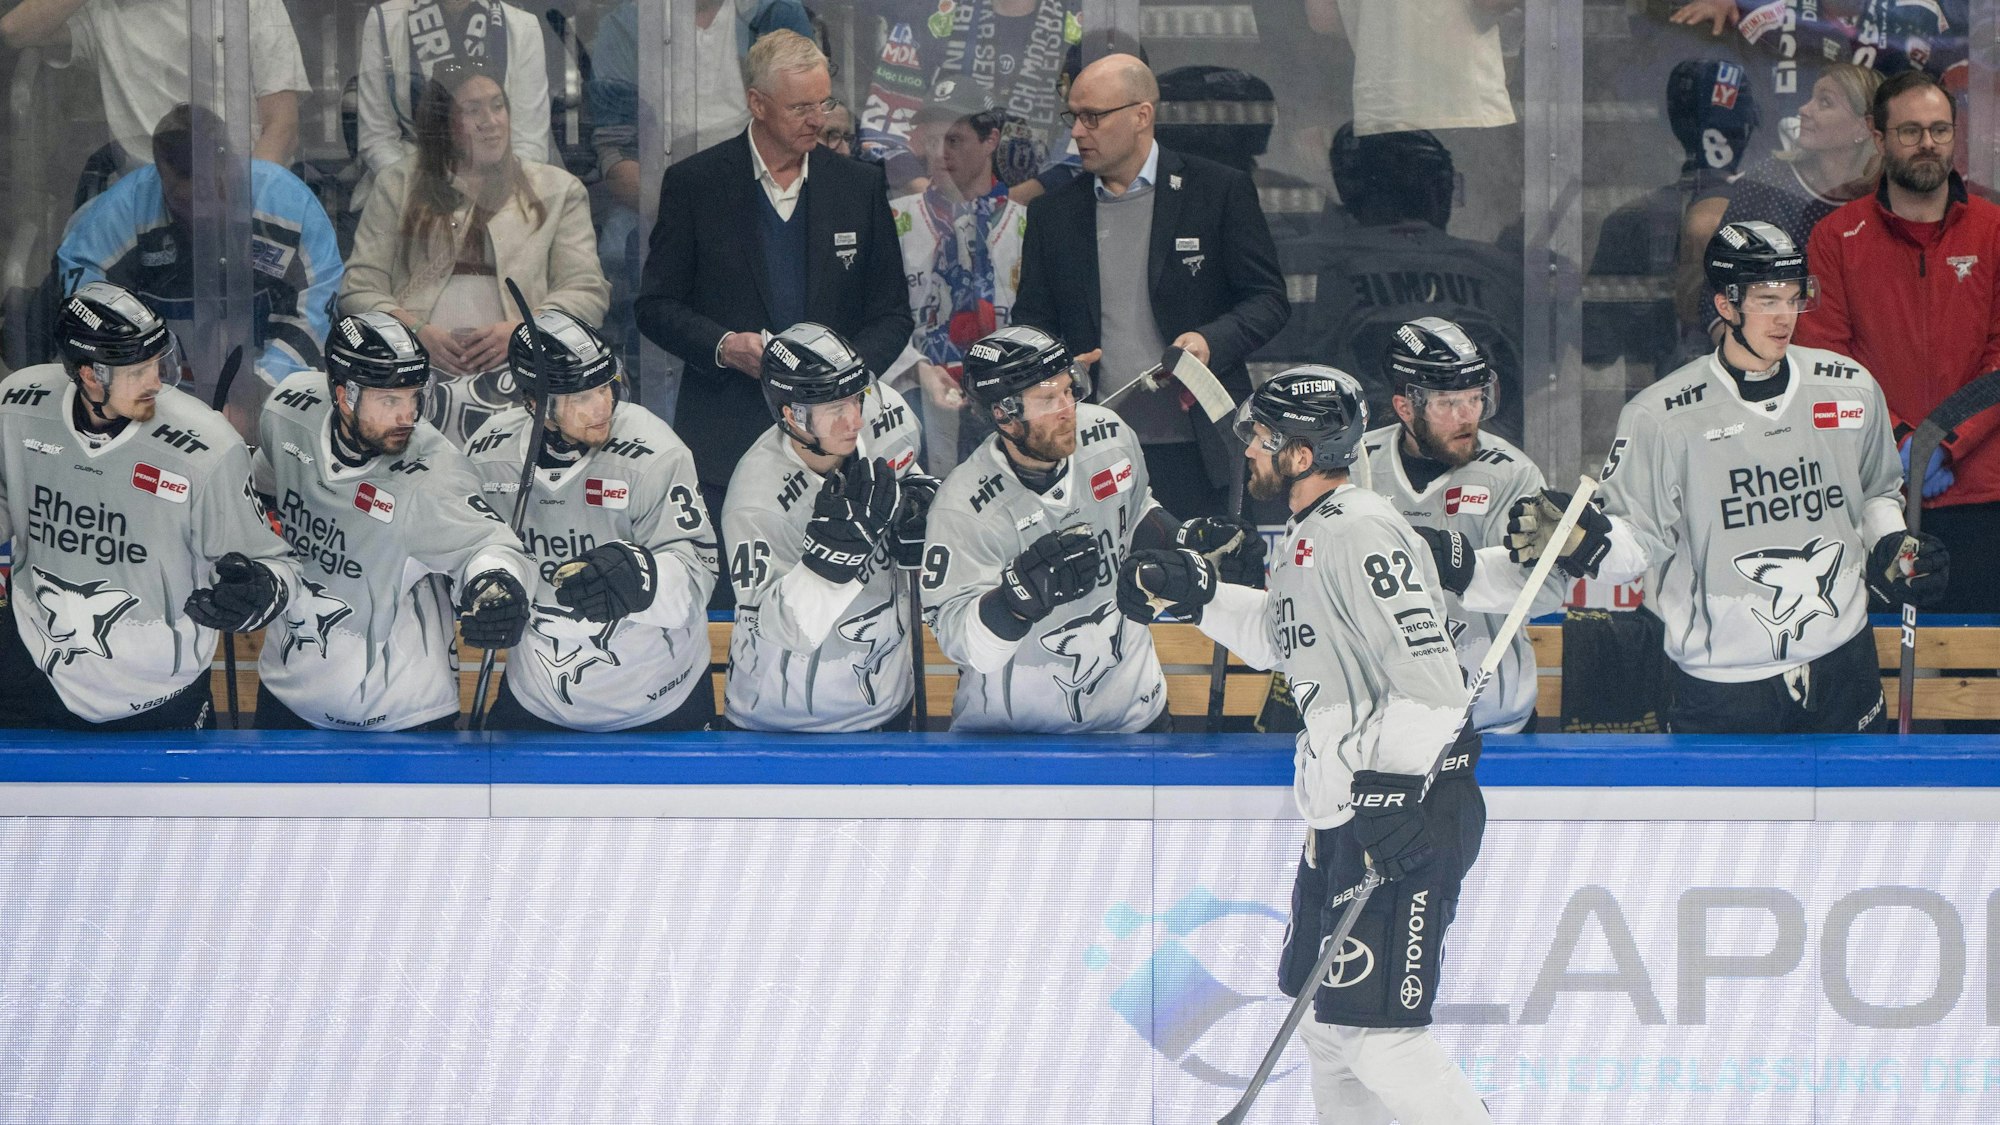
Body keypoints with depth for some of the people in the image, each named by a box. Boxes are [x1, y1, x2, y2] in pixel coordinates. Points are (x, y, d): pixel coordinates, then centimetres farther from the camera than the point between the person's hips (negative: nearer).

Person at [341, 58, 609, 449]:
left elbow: (587, 291, 11)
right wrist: (418, 332, -7)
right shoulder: (399, 185, 21)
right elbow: (359, 289, 13)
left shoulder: (558, 189, 21)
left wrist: (521, 328, -9)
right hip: (418, 360, 0)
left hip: (514, 361, 0)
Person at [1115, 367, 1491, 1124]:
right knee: (1326, 1012, 17)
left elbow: (1429, 678, -24)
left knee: (1373, 1028, -14)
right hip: (1344, 808, 11)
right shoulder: (1309, 535, 14)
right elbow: (1280, 636, 31)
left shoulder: (1362, 536, -18)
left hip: (1409, 810, -11)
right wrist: (1198, 594, 18)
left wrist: (1397, 795, -28)